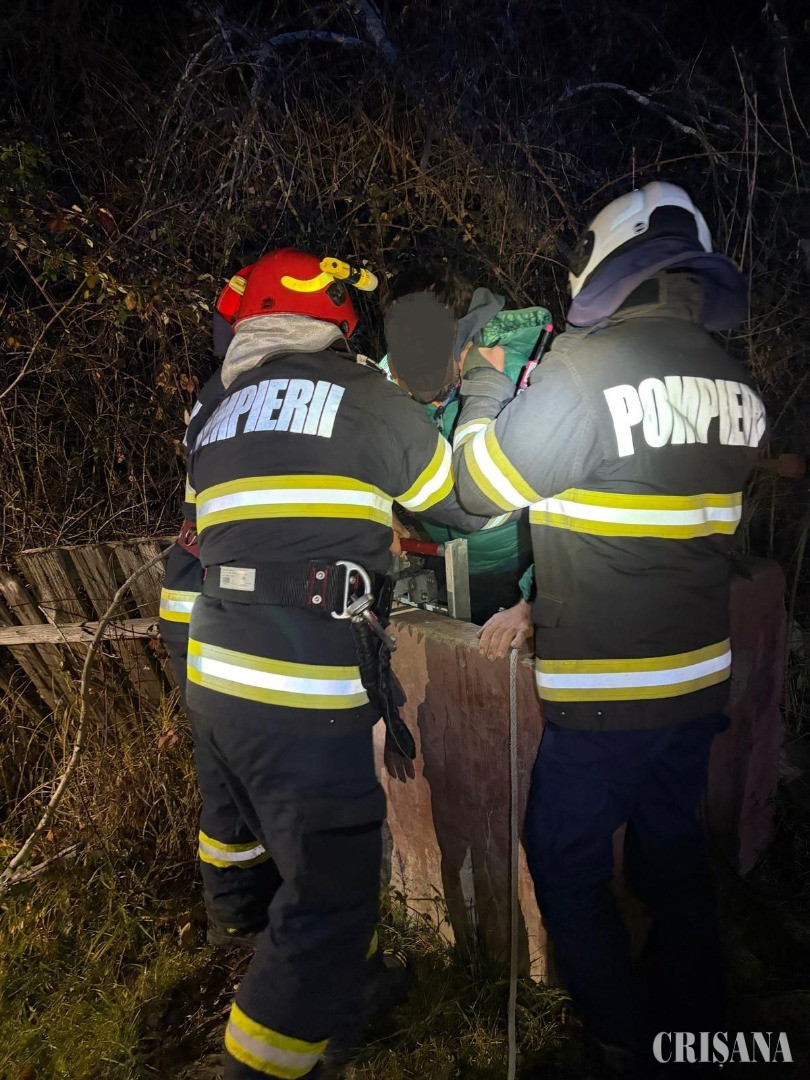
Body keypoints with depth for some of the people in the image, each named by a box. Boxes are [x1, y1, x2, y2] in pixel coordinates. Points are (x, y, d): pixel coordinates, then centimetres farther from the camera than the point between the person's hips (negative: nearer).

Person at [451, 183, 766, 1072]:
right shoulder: (734, 380, 2)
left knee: (568, 863, 15)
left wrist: (486, 384, 6)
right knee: (673, 849, 24)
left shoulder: (583, 369, -19)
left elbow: (482, 487, -10)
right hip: (702, 679, 7)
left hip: (603, 692, -7)